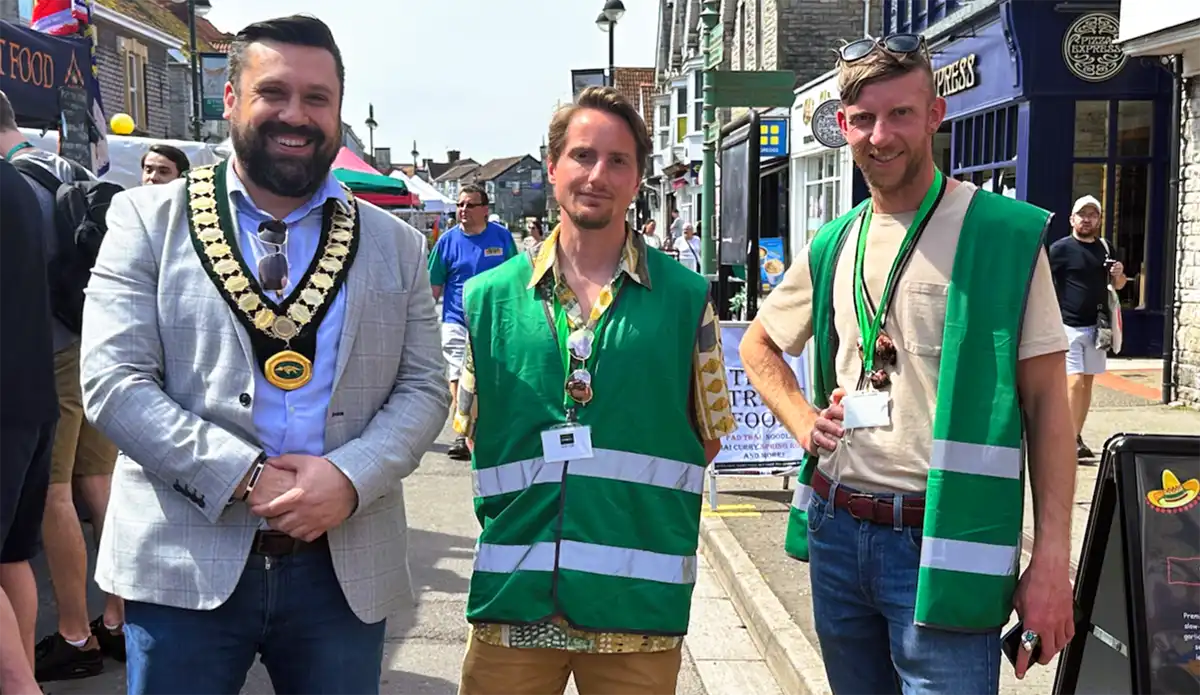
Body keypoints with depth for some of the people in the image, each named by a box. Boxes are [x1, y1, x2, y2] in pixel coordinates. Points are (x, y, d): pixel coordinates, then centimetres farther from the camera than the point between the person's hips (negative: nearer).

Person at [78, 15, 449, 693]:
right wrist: (244, 477, -16)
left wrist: (350, 477, -14)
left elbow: (425, 388, 4)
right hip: (185, 565, -1)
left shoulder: (395, 244, 8)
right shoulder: (149, 220, 2)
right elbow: (113, 381, -6)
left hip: (346, 570, 2)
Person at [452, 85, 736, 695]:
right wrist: (524, 498, 2)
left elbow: (708, 438, 8)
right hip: (513, 598, 1)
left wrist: (628, 491, 1)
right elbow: (474, 431, 13)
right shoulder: (489, 297, 4)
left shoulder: (686, 299, 0)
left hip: (639, 601, -1)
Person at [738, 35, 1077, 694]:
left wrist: (1051, 562, -11)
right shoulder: (833, 246, 7)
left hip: (942, 543, -5)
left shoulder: (1007, 234, -8)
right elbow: (758, 345, 23)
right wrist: (805, 424, 4)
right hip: (836, 531, 5)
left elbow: (1046, 403, -7)